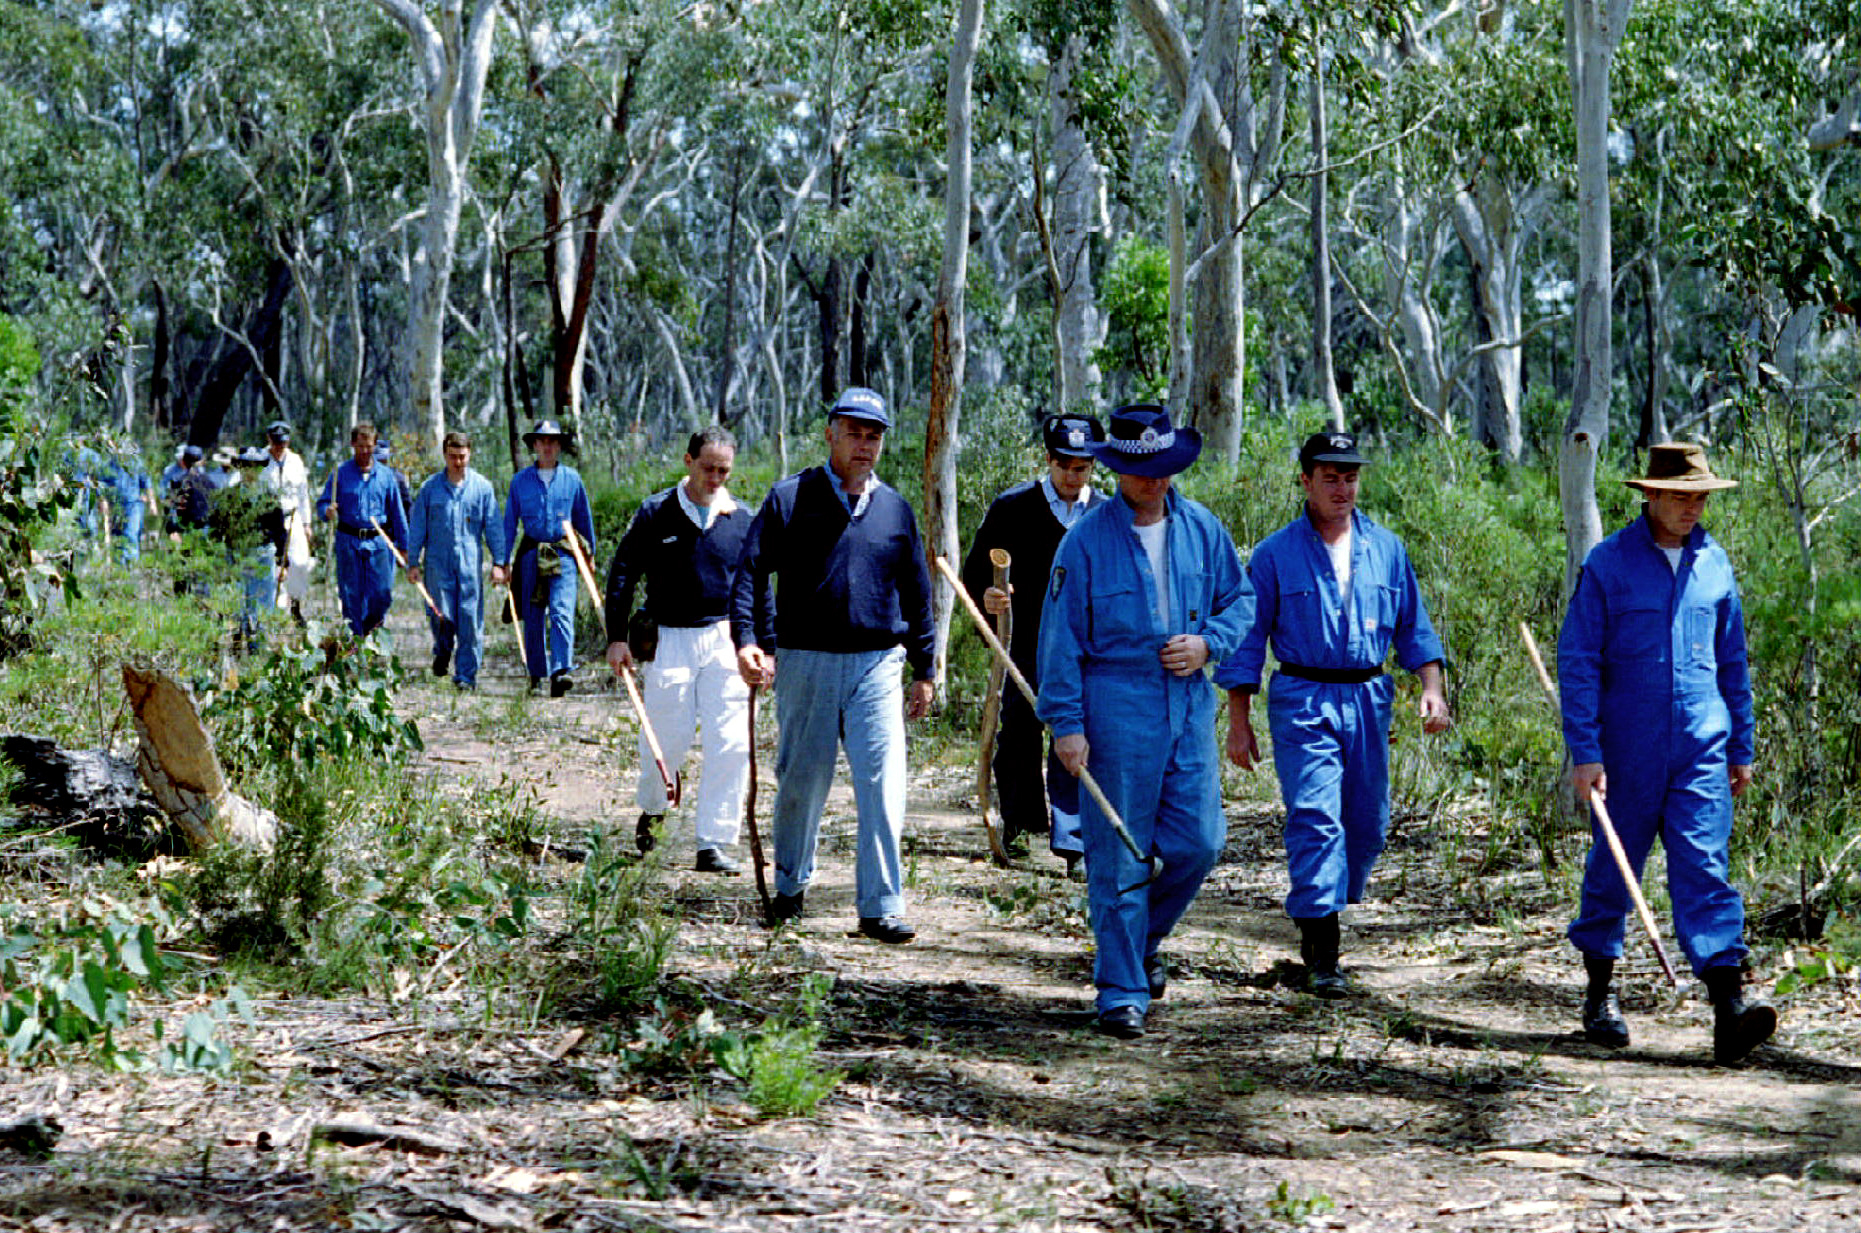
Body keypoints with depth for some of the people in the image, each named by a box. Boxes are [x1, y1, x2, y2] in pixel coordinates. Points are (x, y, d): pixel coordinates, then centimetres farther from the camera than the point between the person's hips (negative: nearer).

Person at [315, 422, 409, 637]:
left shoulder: (385, 475, 8)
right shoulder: (340, 473, 3)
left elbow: (397, 513, 11)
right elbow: (322, 504, 3)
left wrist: (403, 545, 10)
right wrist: (327, 512, -21)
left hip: (378, 541, 1)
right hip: (349, 541, -1)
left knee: (383, 592, -6)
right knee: (351, 596, 0)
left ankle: (370, 627, 20)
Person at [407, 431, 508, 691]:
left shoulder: (482, 487, 5)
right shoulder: (430, 487, 5)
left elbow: (494, 526, 6)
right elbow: (417, 526, 8)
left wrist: (499, 563, 1)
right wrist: (413, 562, 5)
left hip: (470, 562, 0)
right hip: (438, 562, 0)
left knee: (470, 620, -2)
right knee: (442, 615, -7)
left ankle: (466, 674, 7)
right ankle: (443, 651, 26)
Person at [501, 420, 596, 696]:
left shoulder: (571, 478, 7)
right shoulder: (520, 480, 8)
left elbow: (584, 517, 16)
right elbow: (509, 522, 10)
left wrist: (589, 553, 19)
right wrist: (504, 560, 6)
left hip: (563, 554, -1)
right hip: (531, 554, 1)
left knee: (562, 611, -16)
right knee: (533, 617, 5)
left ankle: (561, 672, -26)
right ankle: (537, 673, 18)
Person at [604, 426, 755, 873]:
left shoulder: (741, 518, 6)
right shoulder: (656, 513, -1)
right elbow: (622, 573, 3)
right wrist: (617, 637, -3)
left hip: (725, 639, 2)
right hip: (669, 641, -2)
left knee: (731, 745, -7)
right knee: (665, 740, 3)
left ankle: (714, 844, 0)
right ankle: (651, 809, 35)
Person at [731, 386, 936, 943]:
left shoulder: (895, 508, 11)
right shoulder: (790, 498, 2)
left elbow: (916, 593, 18)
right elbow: (751, 570, -2)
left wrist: (923, 669, 18)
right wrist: (747, 638, -17)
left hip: (877, 663, 2)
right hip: (805, 661, -1)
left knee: (882, 786, -7)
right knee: (801, 781, 7)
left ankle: (881, 907, -4)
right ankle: (790, 886, 28)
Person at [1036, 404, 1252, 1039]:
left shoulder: (1201, 529, 6)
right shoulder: (1086, 540, -5)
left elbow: (1239, 599, 16)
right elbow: (1060, 637, -4)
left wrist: (1208, 642, -5)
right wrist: (1065, 723, -9)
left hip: (1190, 702, 4)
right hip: (1117, 705, -4)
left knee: (1198, 842, 3)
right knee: (1118, 854, -2)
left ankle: (1144, 938, 30)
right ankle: (1121, 991, 5)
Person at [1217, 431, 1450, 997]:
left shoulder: (1387, 549, 11)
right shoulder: (1275, 555, 1)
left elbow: (1413, 626, 16)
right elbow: (1247, 639, 2)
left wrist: (1432, 687, 0)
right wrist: (1239, 722, -1)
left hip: (1369, 700, 4)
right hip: (1303, 701, -4)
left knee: (1368, 825, 8)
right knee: (1316, 818, -14)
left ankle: (1316, 919, 30)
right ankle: (1322, 956, -14)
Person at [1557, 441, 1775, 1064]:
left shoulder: (1714, 564, 8)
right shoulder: (1609, 564, -4)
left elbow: (1732, 661, 18)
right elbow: (1577, 661, -5)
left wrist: (1742, 747, 18)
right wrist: (1584, 751, -10)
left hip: (1702, 751, 2)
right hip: (1627, 749, -2)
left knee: (1705, 867, -8)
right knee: (1613, 868, 8)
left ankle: (1729, 1003, -17)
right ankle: (1600, 992, 25)